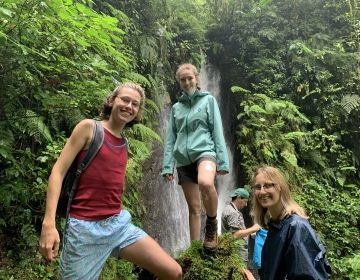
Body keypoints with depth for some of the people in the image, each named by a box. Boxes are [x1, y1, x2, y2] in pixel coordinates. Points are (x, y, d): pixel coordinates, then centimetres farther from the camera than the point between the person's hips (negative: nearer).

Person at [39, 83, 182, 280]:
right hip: (85, 227, -5)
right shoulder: (89, 127, -4)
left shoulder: (124, 144, 12)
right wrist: (48, 223, -17)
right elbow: (58, 172, -9)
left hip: (119, 224, 6)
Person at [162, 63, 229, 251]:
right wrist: (167, 166, 4)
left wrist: (222, 161, -6)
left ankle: (212, 224, -11)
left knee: (205, 183, -36)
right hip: (183, 160, 4)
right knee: (193, 208, 4)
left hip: (204, 151, -3)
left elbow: (217, 131, 2)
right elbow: (171, 138, 13)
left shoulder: (208, 100, 8)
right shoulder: (176, 107, 16)